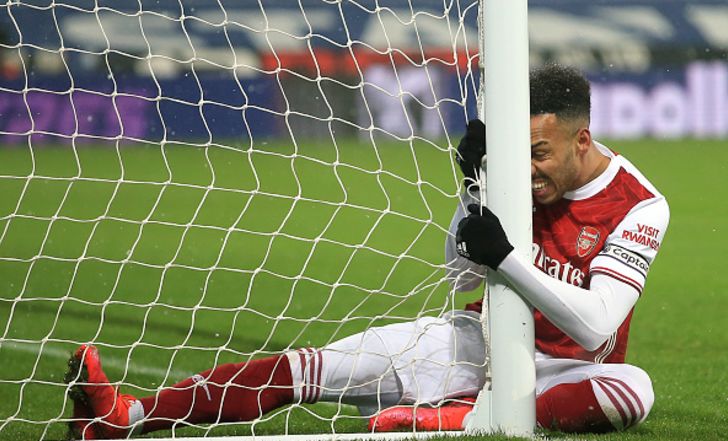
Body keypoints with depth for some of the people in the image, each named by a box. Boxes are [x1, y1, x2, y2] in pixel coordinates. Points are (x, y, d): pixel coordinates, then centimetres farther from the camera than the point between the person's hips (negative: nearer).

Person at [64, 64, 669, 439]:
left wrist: (504, 257, -32)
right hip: (484, 340, 4)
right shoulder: (525, 177, 1)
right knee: (320, 365, -12)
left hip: (564, 369, -4)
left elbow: (594, 327, -24)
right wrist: (477, 187, -13)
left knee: (634, 389, -39)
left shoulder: (639, 207, -15)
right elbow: (461, 277, 3)